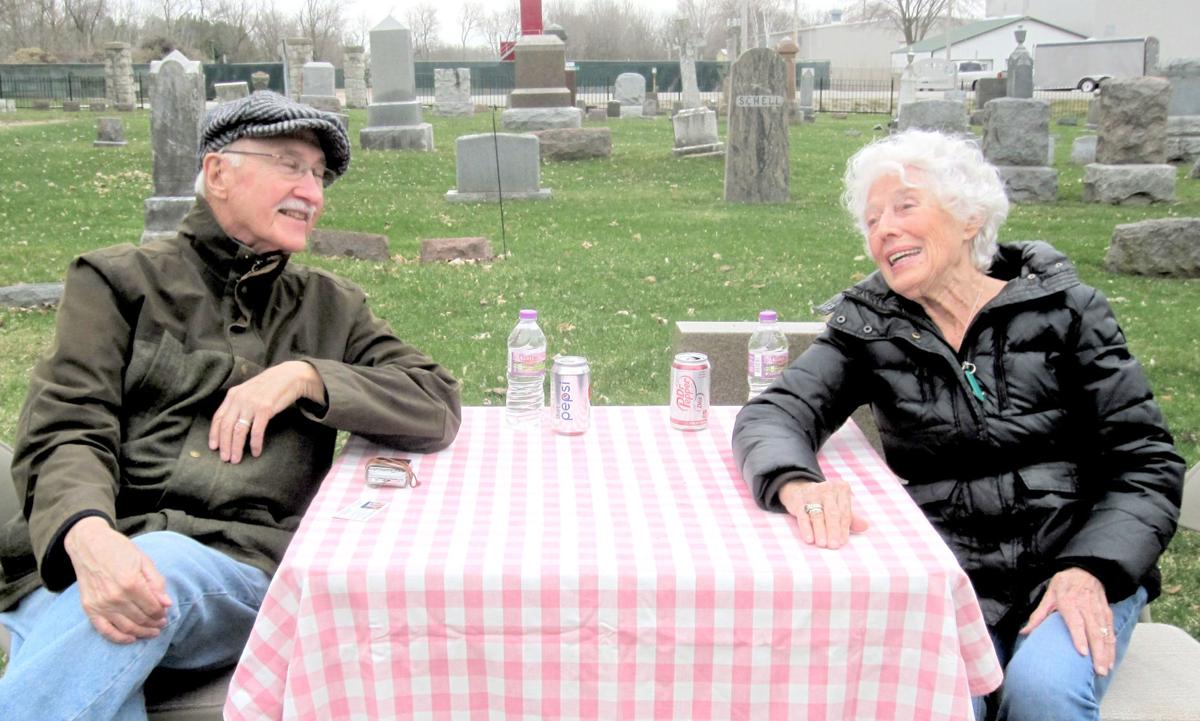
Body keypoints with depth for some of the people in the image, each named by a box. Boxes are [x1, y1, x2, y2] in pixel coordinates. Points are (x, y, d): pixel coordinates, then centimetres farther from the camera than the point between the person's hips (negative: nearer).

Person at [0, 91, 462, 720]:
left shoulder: (330, 308, 21)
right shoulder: (119, 281, 13)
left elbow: (438, 407, 10)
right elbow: (63, 433, 0)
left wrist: (303, 376, -5)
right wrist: (86, 534, -24)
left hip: (243, 566, 2)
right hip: (80, 558, -1)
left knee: (167, 571, -35)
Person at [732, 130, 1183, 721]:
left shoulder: (1064, 309, 0)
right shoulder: (867, 327, 4)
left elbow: (1147, 463, 0)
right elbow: (773, 415, -7)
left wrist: (1092, 571, -16)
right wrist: (797, 484, -31)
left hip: (1076, 566, 0)